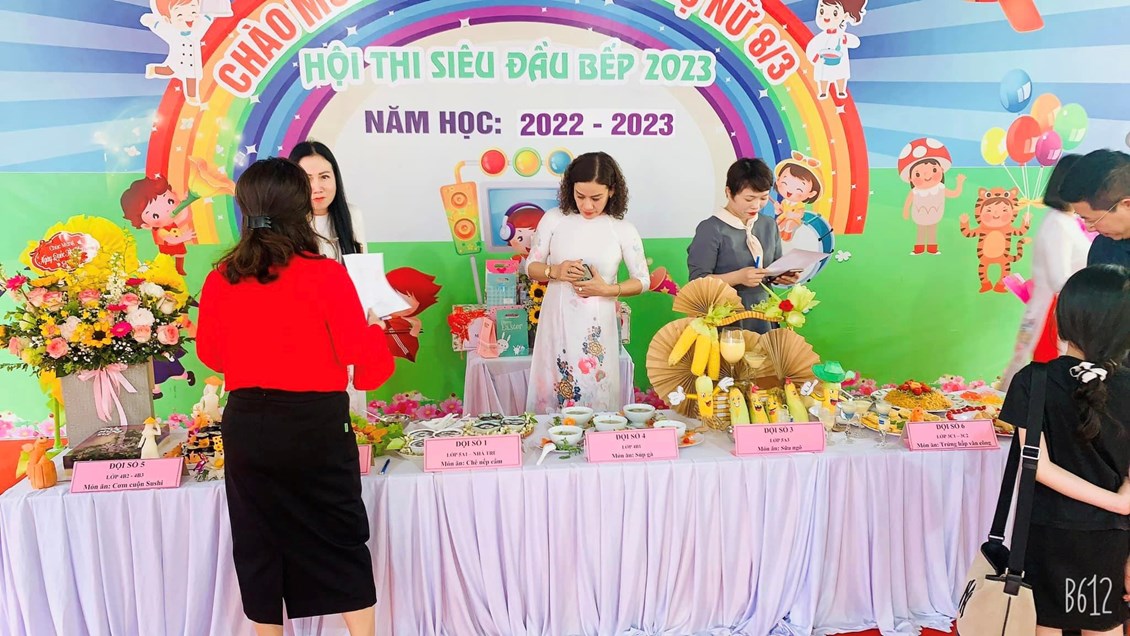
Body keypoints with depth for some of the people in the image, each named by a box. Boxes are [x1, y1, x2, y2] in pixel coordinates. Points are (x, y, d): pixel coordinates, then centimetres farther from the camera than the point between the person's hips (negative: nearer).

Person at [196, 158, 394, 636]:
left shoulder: (221, 278, -2)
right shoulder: (326, 275, -13)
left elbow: (210, 354, 12)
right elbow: (363, 360, -10)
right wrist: (376, 329, 10)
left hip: (246, 426, 4)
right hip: (315, 425, -3)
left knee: (259, 544, 17)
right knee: (342, 543, 11)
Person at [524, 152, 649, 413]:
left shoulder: (624, 230, -3)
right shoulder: (554, 219, -1)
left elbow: (642, 281, 2)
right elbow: (531, 266, 6)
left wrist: (606, 289, -14)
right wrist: (554, 272, -15)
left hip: (597, 329, 0)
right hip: (557, 323, 1)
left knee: (596, 397, 5)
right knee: (551, 395, 7)